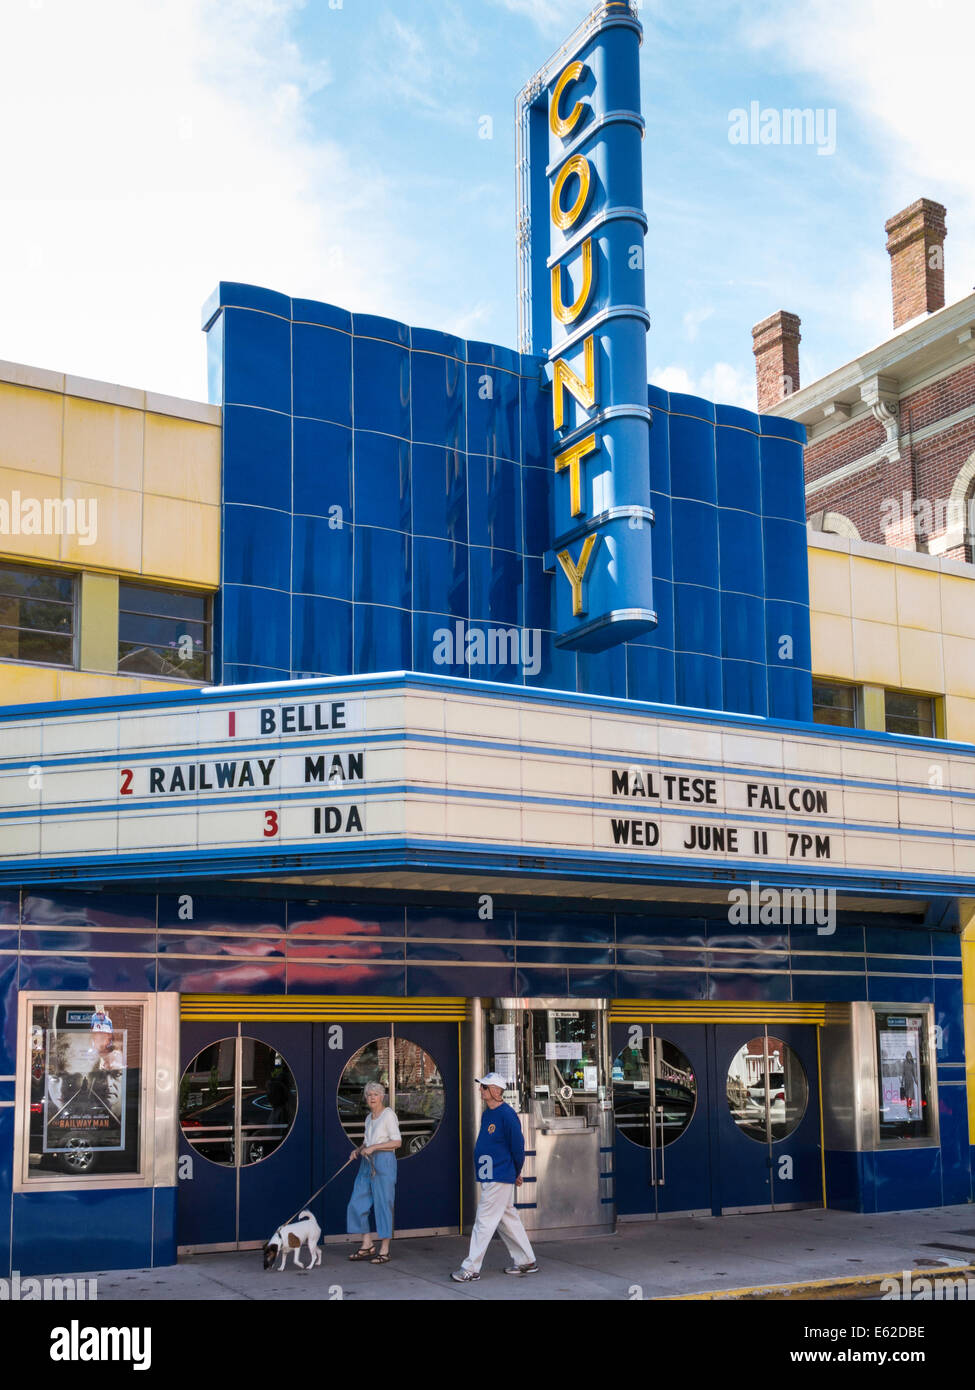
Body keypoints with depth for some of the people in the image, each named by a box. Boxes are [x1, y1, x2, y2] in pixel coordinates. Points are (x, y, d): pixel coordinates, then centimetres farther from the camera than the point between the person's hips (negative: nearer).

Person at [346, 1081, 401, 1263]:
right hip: (367, 1163, 8)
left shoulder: (388, 1115, -7)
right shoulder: (369, 1118, 16)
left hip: (384, 1161, -8)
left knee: (383, 1205, -4)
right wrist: (360, 1149, 7)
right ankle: (367, 1245, 17)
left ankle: (384, 1251, 3)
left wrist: (373, 1147, -17)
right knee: (357, 1204, 6)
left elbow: (397, 1142, -13)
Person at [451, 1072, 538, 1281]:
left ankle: (471, 1268, -3)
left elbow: (518, 1145, -14)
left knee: (484, 1221, -7)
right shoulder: (487, 1114, 11)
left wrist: (516, 1173, -1)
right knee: (508, 1219, 16)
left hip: (500, 1179, -10)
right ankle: (525, 1261, 25)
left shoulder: (506, 1115, -17)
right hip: (489, 1178, 10)